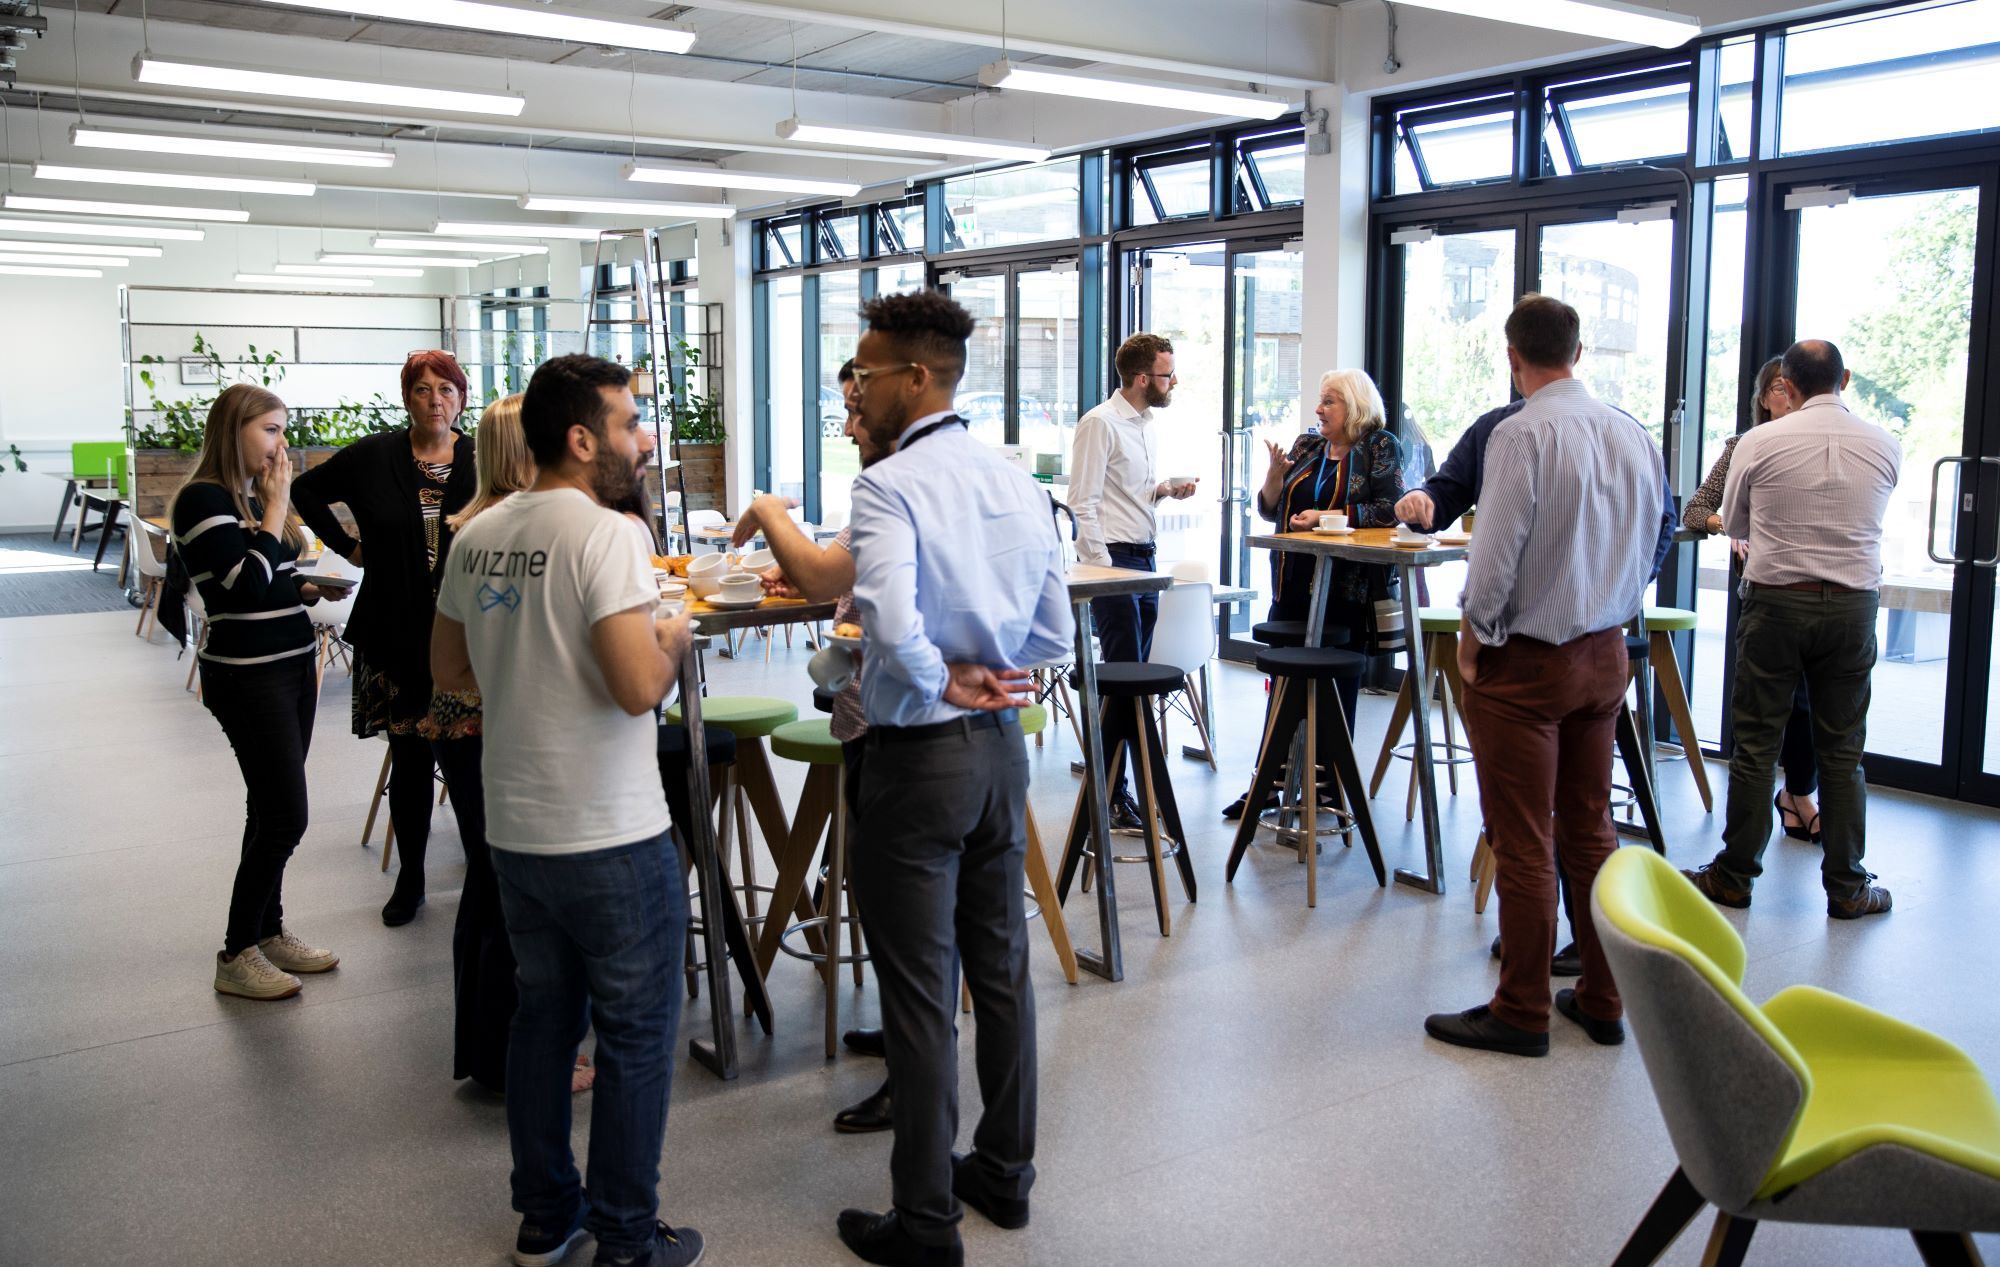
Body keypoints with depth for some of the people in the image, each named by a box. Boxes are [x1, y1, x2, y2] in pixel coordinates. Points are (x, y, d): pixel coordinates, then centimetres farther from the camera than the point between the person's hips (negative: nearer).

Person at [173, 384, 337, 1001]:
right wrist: (276, 506, -17)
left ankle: (270, 932, 25)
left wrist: (306, 589, 4)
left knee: (272, 812, 14)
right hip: (247, 677, -8)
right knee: (285, 819, -7)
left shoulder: (256, 497, 12)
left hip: (292, 666, 8)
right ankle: (236, 957, 6)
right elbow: (246, 585, -23)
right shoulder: (204, 499, -13)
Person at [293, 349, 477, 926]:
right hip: (395, 633, 1)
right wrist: (347, 546, 7)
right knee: (409, 757, 8)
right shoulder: (372, 458, 2)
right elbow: (307, 491, 16)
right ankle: (410, 877, 22)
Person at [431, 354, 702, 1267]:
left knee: (543, 1016, 20)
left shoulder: (478, 536, 5)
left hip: (512, 828, 7)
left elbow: (450, 669, 15)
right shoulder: (605, 535, -18)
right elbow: (640, 688, -26)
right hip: (611, 838, -7)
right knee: (635, 1037, 7)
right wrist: (672, 640, -6)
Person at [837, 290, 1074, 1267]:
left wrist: (942, 683, -14)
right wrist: (983, 676, 5)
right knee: (1001, 965, 18)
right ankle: (1005, 1173, 34)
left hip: (918, 756, -7)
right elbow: (1054, 630, 9)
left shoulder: (890, 485, -17)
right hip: (1002, 747, 8)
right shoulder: (1017, 483, 6)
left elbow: (890, 626, -31)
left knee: (918, 994, 4)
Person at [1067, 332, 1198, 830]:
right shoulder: (1099, 424, -11)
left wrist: (1166, 489, 7)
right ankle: (1112, 795, -2)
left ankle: (1116, 784, 17)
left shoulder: (1147, 424, 16)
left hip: (1145, 558, 8)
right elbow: (1084, 504, -14)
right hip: (1113, 557, -8)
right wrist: (1104, 569, -18)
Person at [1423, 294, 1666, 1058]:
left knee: (1522, 843, 1)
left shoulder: (1522, 434, -18)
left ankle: (1521, 1013, 11)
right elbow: (1646, 551, 12)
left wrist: (1475, 633, -5)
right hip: (1606, 652, 7)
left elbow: (1496, 551, -19)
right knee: (1590, 830, 16)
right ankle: (1601, 1000, 25)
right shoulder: (1632, 434, 5)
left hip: (1526, 660, -7)